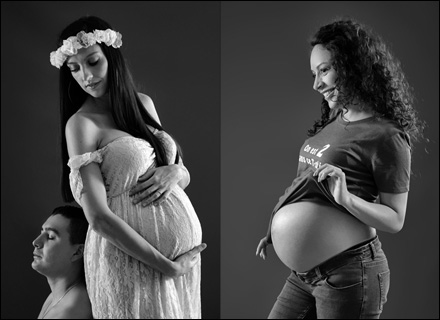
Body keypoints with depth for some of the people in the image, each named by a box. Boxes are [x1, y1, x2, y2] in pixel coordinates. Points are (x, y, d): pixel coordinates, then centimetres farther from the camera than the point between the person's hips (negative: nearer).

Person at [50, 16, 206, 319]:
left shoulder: (143, 103, 6)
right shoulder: (81, 123, -10)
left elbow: (186, 175, 12)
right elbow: (99, 217, -17)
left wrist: (174, 171, -10)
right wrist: (166, 266, -18)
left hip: (185, 245, 6)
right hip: (132, 258, -6)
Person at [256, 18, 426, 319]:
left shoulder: (386, 137, -15)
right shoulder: (334, 121, 8)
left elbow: (395, 220, -13)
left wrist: (346, 198, -28)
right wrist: (278, 231, 17)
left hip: (349, 273, -7)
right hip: (307, 267, 8)